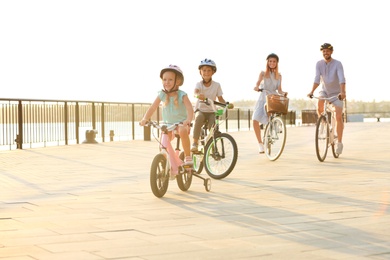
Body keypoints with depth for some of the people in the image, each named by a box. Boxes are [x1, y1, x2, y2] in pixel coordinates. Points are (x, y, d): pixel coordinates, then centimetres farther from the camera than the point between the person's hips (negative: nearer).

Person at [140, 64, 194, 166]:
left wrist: (188, 120, -46)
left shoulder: (182, 95, -13)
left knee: (183, 131, -36)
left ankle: (188, 156, -24)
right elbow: (152, 108, -8)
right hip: (168, 124, 5)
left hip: (181, 123, -5)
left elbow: (189, 108, -25)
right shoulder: (161, 95, -4)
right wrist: (145, 119, -25)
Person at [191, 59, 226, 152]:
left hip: (211, 111, 1)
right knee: (198, 119, -34)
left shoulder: (216, 85, 0)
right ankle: (195, 143, -29)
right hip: (200, 109, -1)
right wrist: (198, 95, -51)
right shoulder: (199, 84, -5)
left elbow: (220, 98, 1)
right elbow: (195, 92, -27)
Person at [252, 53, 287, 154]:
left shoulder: (279, 76, 12)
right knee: (255, 120, -17)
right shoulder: (263, 73, 6)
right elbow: (258, 82, -13)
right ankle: (260, 143, -5)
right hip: (263, 98, -1)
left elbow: (279, 90, 4)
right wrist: (256, 87, -36)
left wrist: (283, 93, -19)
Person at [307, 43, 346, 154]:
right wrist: (312, 92, -34)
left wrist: (343, 92, -46)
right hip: (325, 91, 2)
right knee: (319, 108, -29)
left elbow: (342, 79, -29)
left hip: (336, 93, -2)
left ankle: (339, 143, -2)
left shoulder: (337, 64, -16)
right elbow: (317, 79, -19)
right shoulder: (319, 64, -8)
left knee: (338, 117, -13)